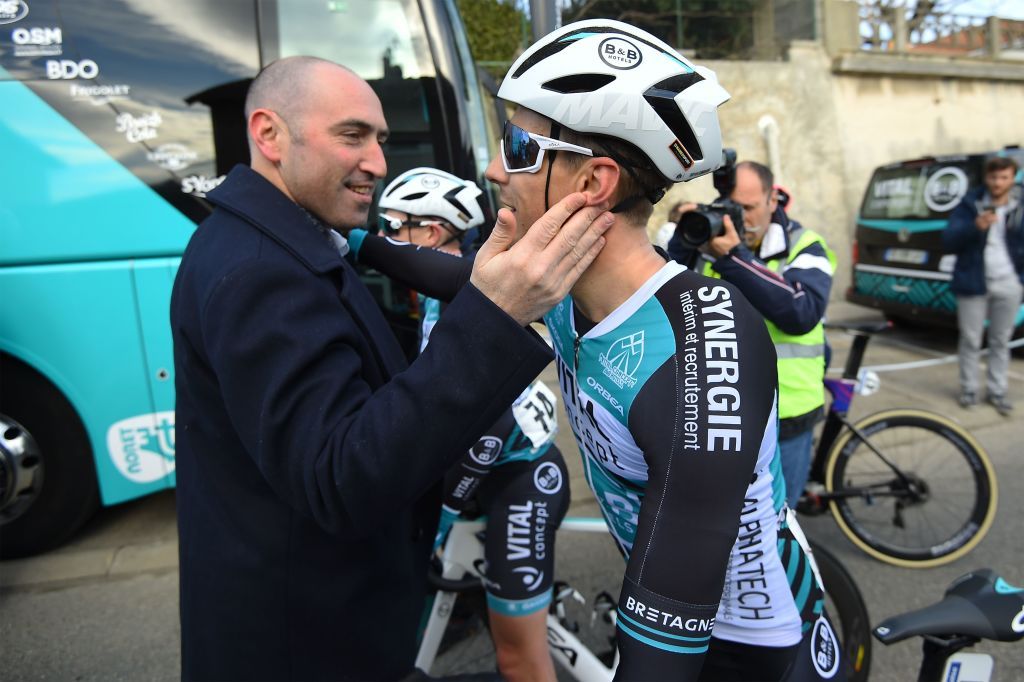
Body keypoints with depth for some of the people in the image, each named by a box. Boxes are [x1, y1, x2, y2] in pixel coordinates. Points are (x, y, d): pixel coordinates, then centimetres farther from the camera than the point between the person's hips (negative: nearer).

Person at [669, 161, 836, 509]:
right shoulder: (706, 241, 2)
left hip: (783, 420, -2)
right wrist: (684, 239, -21)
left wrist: (734, 258, -26)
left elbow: (802, 315, -23)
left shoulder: (804, 247, -5)